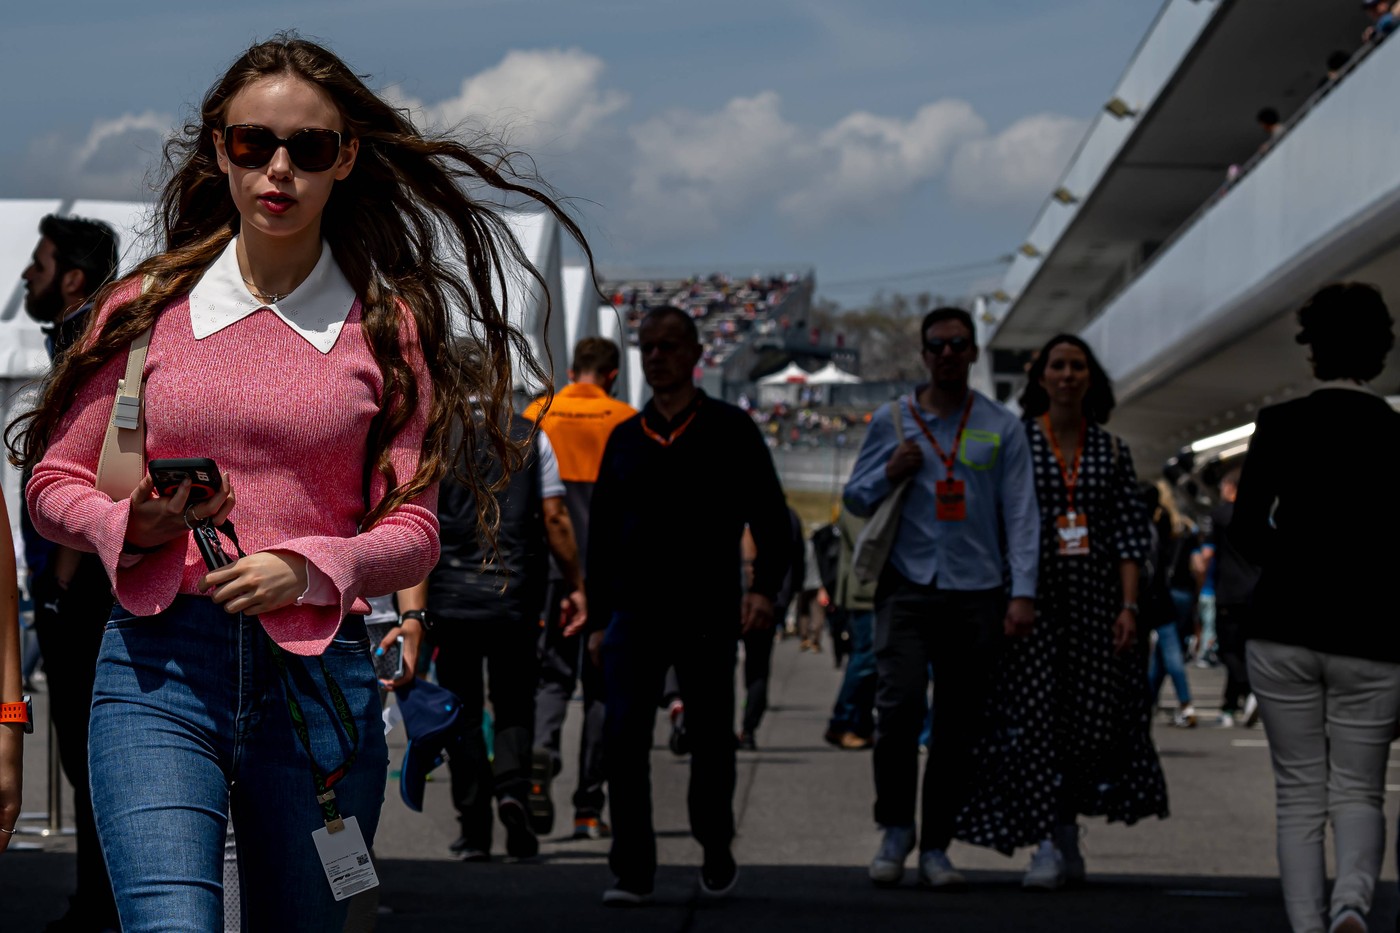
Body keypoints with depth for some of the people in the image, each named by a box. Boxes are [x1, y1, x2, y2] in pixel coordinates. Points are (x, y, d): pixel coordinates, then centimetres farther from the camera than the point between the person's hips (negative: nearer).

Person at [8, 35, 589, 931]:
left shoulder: (387, 325, 6)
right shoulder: (146, 306, 7)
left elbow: (413, 533, 5)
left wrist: (308, 568, -14)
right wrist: (136, 526, -8)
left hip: (319, 675, 1)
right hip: (159, 665, -1)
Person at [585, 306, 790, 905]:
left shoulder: (729, 430, 3)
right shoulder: (625, 439, 13)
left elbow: (769, 515, 1)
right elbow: (601, 534, 16)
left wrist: (765, 586, -14)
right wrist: (598, 620, 12)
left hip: (708, 613, -2)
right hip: (634, 614, 2)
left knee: (710, 740, 5)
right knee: (623, 738, -9)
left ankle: (716, 855, 25)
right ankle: (633, 871, -5)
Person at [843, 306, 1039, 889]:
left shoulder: (1002, 428, 9)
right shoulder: (891, 421, 11)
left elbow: (1021, 514, 5)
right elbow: (855, 498, 16)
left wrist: (1023, 592, -4)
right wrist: (889, 474, -5)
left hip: (976, 590, 1)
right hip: (907, 585, -1)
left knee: (959, 725, 1)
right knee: (900, 703, -17)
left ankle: (935, 848, 9)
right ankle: (895, 830, -2)